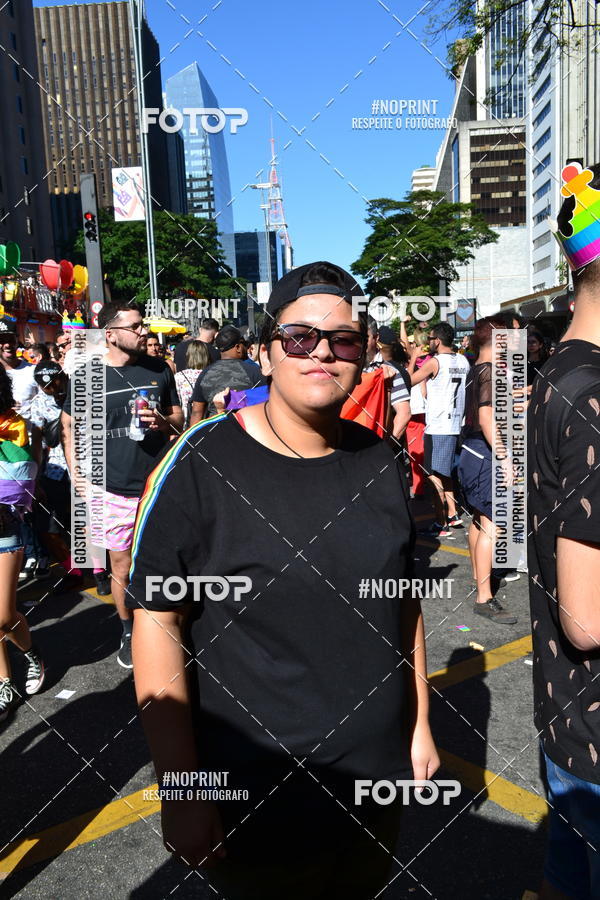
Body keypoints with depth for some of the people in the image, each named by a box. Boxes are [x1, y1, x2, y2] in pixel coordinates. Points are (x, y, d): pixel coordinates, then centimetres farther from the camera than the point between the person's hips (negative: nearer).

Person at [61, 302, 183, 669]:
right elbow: (70, 427, 6)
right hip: (114, 490, -1)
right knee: (121, 565, 9)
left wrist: (164, 420, -9)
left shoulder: (159, 369, 5)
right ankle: (128, 631, 30)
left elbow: (178, 415, 14)